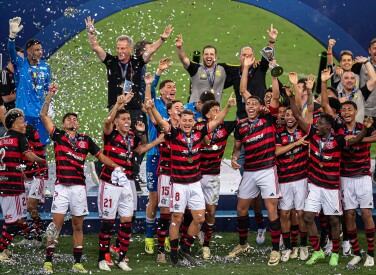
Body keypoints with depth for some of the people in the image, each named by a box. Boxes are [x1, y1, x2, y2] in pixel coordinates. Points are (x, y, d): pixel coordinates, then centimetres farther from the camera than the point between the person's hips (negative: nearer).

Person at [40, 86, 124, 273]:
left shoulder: (85, 140, 11)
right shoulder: (58, 136, 6)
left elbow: (100, 156, 15)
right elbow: (43, 115, 4)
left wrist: (115, 166, 0)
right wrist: (50, 95, 1)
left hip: (79, 187, 2)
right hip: (62, 186, -2)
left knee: (78, 226, 6)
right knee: (56, 224, -6)